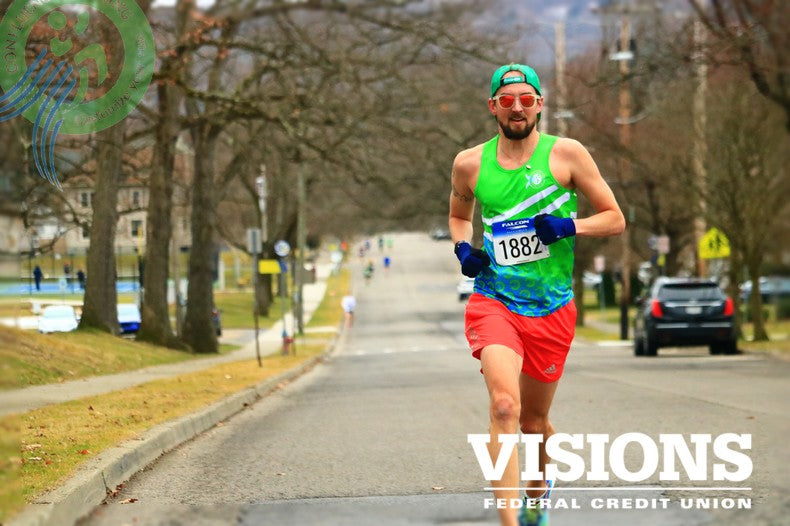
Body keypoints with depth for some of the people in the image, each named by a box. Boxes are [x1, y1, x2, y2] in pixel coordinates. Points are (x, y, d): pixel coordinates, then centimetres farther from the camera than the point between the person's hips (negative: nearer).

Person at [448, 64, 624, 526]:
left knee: (534, 422, 14)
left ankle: (538, 486, 47)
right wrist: (463, 248, 3)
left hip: (552, 309, 1)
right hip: (493, 301, 0)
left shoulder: (566, 154, -2)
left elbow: (615, 219, 2)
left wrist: (567, 226, -15)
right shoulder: (469, 164, 3)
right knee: (504, 405, -24)